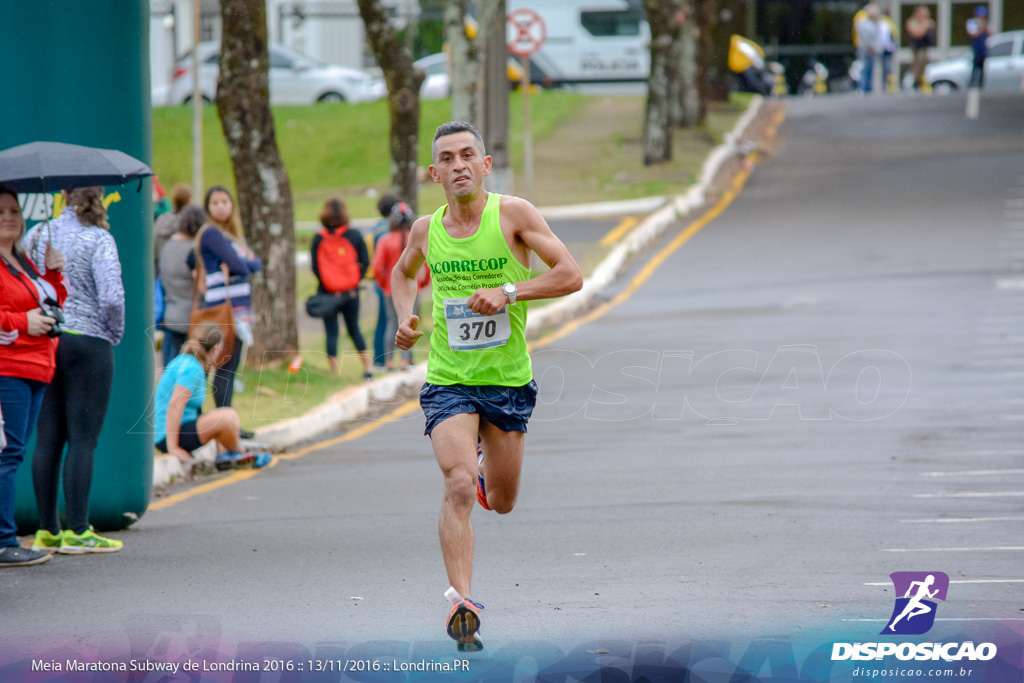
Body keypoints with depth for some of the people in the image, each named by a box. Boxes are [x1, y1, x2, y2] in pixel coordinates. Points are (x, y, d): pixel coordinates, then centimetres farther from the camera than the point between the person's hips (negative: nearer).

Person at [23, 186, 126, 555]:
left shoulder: (37, 235, 5)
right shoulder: (98, 240, -9)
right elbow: (111, 298, -16)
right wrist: (114, 335, 1)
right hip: (87, 344, -5)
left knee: (47, 439, 8)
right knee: (83, 439, -2)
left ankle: (47, 530, 11)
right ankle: (77, 531, -3)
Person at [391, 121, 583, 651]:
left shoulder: (513, 213, -8)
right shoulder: (426, 230, 1)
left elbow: (571, 275, -12)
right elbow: (402, 273, 24)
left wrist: (509, 292, -24)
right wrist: (405, 319, 5)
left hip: (508, 382, 0)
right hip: (448, 383, 0)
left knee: (501, 503, 14)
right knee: (458, 487, -22)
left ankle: (487, 469, 51)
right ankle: (461, 604, -24)